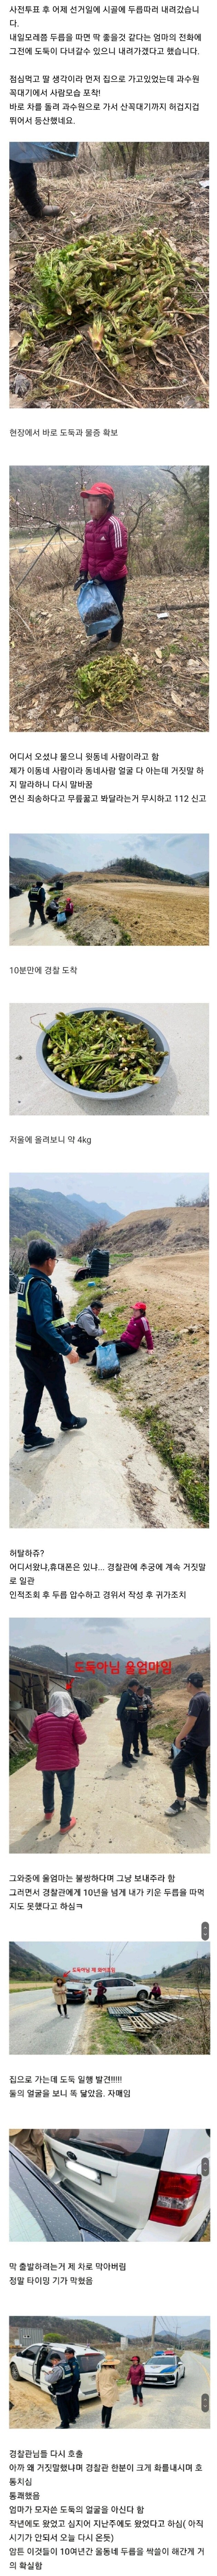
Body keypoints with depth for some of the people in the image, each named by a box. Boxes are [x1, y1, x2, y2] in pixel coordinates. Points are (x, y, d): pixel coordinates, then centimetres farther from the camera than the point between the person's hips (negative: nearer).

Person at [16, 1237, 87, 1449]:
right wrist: (67, 1350, -26)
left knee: (34, 1391, 17)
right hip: (43, 1352, -8)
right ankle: (68, 1422, 39)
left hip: (25, 1349, 8)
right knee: (58, 1389, 17)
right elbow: (45, 1326, -32)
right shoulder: (41, 1286, -26)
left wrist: (62, 1325, 28)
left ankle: (32, 1437, 20)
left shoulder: (25, 1281, 3)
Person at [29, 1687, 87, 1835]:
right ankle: (65, 1824, 12)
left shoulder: (40, 1719, -2)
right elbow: (82, 1739, -9)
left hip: (46, 1761, 3)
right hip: (67, 1761, -3)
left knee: (48, 1785, 30)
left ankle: (49, 1812, 45)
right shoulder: (73, 1719, -9)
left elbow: (33, 1739, 5)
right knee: (68, 1792, 10)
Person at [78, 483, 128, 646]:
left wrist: (103, 576, -22)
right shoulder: (90, 525, 0)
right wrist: (84, 573, -2)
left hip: (114, 580, -7)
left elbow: (121, 557, -25)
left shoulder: (115, 525, -24)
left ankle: (116, 639, 32)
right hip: (96, 579, 7)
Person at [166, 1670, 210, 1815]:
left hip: (195, 1742, -10)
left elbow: (190, 1723, -25)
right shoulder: (207, 1698, 8)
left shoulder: (197, 1700, -21)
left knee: (177, 1766, -11)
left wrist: (179, 1739, -15)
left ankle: (180, 1802, -11)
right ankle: (203, 1799, 24)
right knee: (200, 1769, 17)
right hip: (204, 1740, 10)